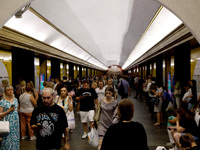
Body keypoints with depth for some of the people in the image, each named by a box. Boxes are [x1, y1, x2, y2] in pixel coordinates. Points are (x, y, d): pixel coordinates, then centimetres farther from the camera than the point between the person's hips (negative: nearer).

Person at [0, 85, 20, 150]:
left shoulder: (15, 100, 9)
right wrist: (9, 111, -16)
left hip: (16, 123, 5)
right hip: (8, 123, -5)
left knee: (15, 138, 8)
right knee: (8, 140, -3)